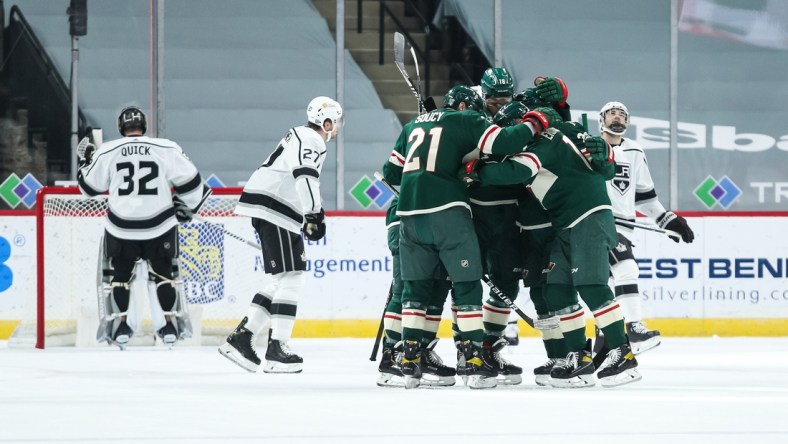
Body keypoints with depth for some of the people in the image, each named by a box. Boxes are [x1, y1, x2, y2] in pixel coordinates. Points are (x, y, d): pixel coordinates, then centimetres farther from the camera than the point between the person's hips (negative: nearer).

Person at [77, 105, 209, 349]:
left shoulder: (107, 152, -3)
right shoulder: (166, 149, -6)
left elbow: (89, 186, 7)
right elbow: (189, 181, -3)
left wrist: (86, 160, 24)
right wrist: (186, 206, 13)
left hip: (121, 227, 0)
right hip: (160, 226, 0)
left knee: (121, 274, 17)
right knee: (163, 273, 16)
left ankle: (120, 327, 14)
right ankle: (171, 326, 13)